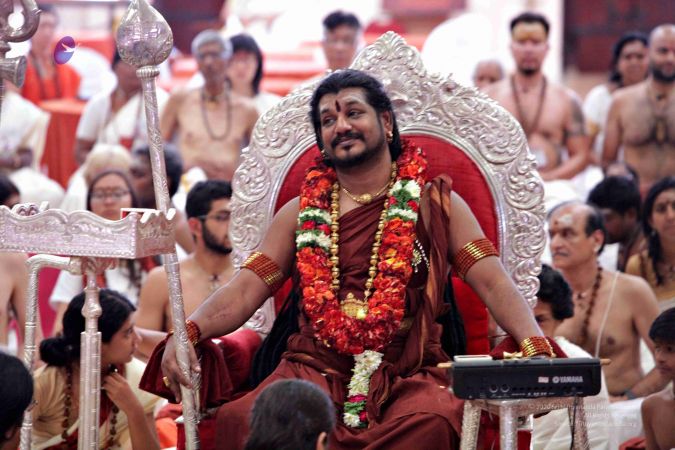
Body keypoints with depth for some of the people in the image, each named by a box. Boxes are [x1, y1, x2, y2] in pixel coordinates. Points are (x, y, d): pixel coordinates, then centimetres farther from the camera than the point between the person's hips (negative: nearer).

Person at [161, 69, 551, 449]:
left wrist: (535, 345, -18)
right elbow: (244, 291, 8)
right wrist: (189, 331, -14)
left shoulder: (435, 204, 12)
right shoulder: (302, 213, 18)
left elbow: (492, 282, 2)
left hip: (409, 375, -1)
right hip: (316, 370, 1)